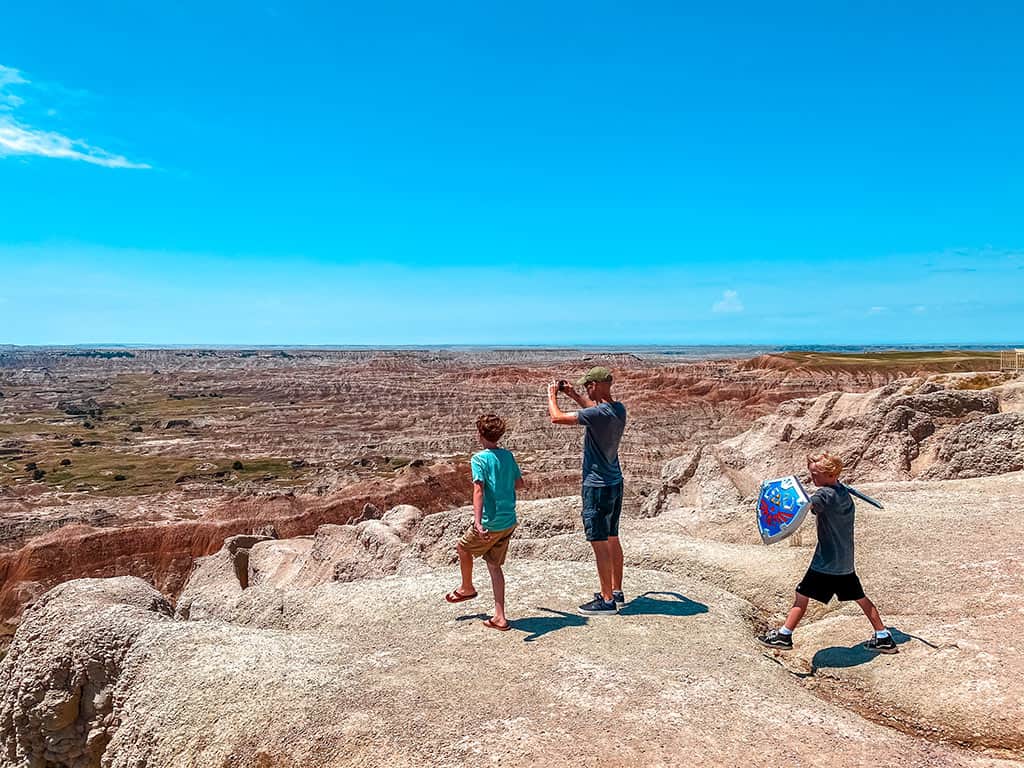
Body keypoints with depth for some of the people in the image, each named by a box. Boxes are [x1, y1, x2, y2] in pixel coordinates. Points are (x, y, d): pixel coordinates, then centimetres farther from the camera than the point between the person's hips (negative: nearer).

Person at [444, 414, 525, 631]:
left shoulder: (479, 459, -13)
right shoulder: (508, 456, 6)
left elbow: (479, 491, -25)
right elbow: (520, 484, 16)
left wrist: (478, 523, -32)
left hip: (490, 524, -6)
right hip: (509, 523, 6)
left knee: (463, 548, 22)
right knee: (494, 565, 13)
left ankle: (467, 588, 42)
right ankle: (500, 617, 11)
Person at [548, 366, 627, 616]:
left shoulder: (598, 414, -23)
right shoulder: (619, 409, 3)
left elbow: (556, 418, -18)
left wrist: (552, 395, -1)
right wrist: (573, 394, 24)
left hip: (597, 487, -9)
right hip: (615, 483, 9)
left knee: (600, 543, -1)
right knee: (612, 539, 17)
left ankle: (607, 600, 6)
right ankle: (616, 591, 28)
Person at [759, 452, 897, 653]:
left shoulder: (825, 494, -19)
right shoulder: (844, 492, 8)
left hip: (826, 560, -8)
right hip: (845, 560, 8)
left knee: (802, 595, 1)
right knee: (859, 597, 18)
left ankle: (784, 635, 6)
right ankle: (884, 638, 23)